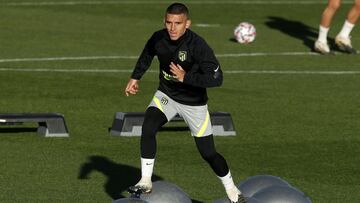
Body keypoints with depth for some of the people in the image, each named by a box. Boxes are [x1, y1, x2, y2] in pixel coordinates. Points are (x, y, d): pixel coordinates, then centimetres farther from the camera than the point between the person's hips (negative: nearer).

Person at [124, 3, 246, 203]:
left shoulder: (198, 45, -29)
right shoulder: (158, 38, -13)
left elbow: (217, 79, -33)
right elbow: (147, 55, 13)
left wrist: (185, 77, -34)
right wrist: (135, 78, 10)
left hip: (193, 103, -3)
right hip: (166, 95, 3)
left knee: (208, 152, 2)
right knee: (148, 128, -23)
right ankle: (146, 182, -13)